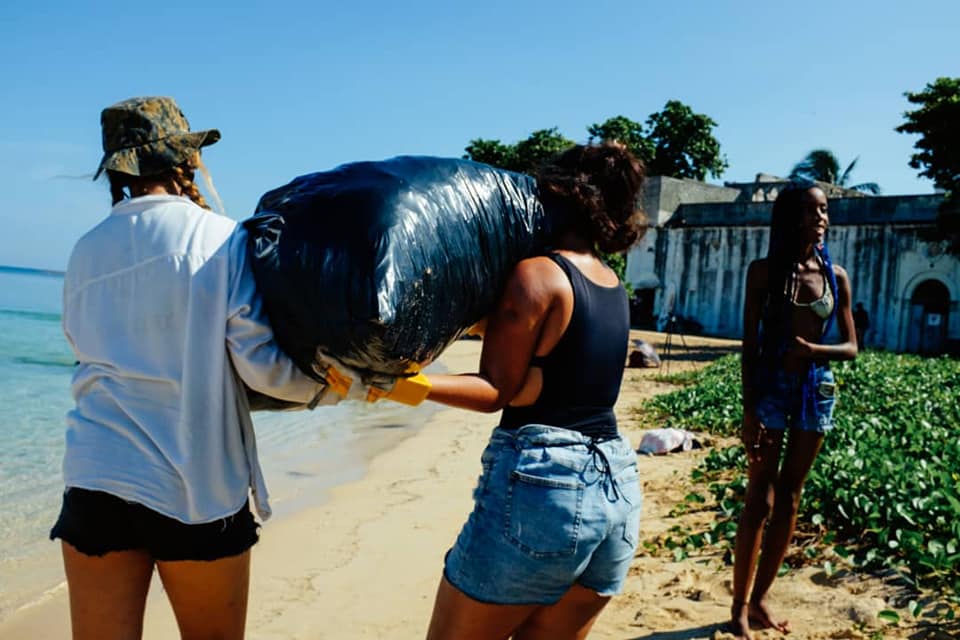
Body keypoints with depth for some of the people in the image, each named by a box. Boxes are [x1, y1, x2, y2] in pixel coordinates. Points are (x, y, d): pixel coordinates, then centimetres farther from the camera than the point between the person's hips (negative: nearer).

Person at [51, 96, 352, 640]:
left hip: (96, 479, 4)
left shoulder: (87, 252, 6)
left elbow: (97, 353, 14)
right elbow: (262, 367, -12)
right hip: (198, 489, -3)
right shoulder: (221, 238, -7)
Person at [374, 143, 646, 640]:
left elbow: (497, 390, -11)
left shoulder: (536, 273, -9)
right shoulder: (613, 285, 13)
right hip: (617, 489, 8)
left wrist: (410, 384, -22)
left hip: (543, 484, -8)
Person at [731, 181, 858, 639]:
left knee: (788, 500, 10)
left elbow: (851, 347, 6)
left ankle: (759, 598, 23)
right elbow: (749, 345, -7)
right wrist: (748, 408, -14)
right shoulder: (764, 271, -5)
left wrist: (815, 349, -16)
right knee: (760, 499, -1)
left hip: (817, 392, 4)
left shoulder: (836, 276, 4)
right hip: (771, 388, -4)